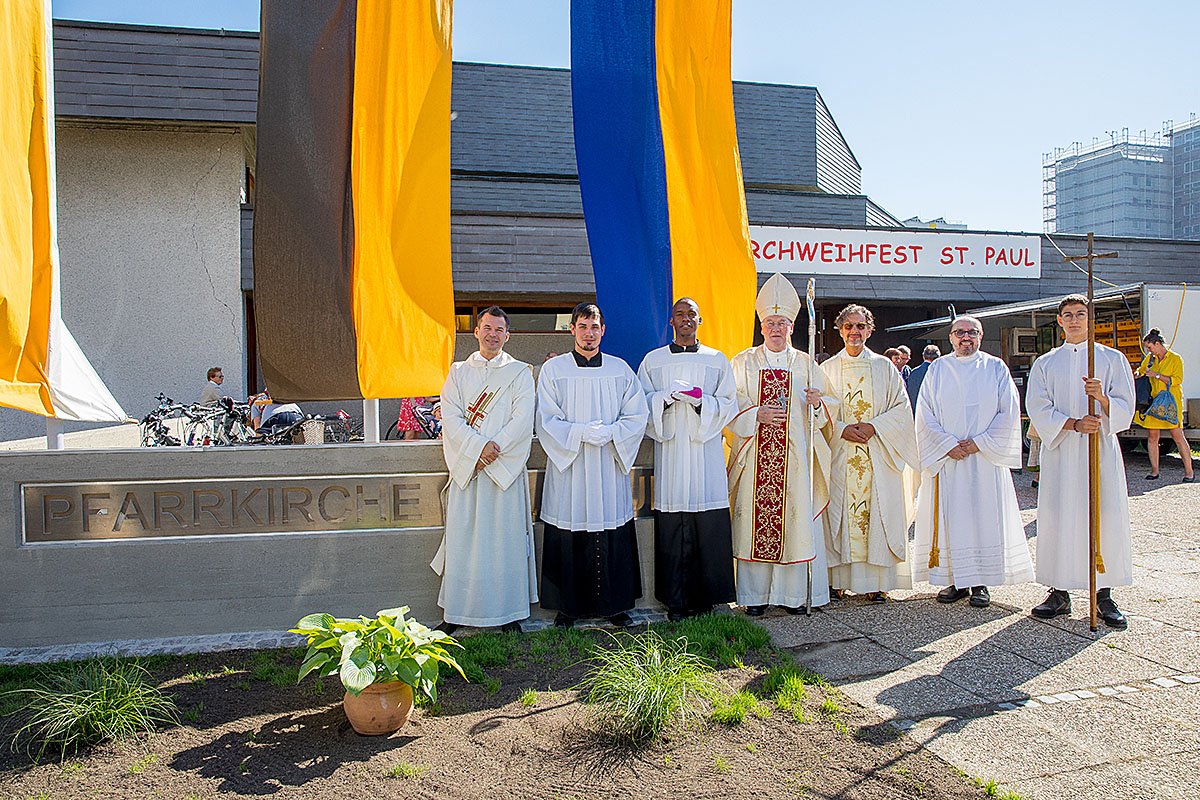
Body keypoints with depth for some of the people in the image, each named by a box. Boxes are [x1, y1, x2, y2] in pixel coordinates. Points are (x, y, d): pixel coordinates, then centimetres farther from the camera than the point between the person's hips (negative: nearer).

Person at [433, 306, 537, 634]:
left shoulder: (520, 372, 7)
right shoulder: (459, 371, 13)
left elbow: (523, 419, -4)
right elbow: (450, 416, 1)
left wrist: (495, 446, -16)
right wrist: (477, 447, -13)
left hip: (506, 467, -1)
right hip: (466, 467, 2)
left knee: (505, 538, 1)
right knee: (462, 538, 3)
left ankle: (508, 613, 10)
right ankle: (454, 613, 13)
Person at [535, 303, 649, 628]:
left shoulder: (619, 369, 7)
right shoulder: (553, 369, 2)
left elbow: (637, 416, 4)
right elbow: (546, 421, -3)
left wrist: (608, 433, -13)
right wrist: (583, 433, -16)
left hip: (610, 467, 1)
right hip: (568, 467, -1)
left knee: (613, 537, 4)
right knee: (568, 539, 2)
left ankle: (615, 605, 18)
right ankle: (567, 607, 16)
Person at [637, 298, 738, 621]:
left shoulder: (717, 360, 12)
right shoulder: (653, 360, 12)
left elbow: (729, 405, 7)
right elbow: (641, 403, 8)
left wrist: (699, 398, -10)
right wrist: (667, 395, -10)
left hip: (706, 449, 0)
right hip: (669, 449, 0)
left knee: (709, 527, -3)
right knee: (671, 529, -2)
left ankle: (705, 597, 9)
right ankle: (676, 600, 8)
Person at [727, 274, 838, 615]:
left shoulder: (805, 364, 12)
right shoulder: (744, 362, 8)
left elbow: (830, 404, 13)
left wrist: (818, 401, -9)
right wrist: (756, 414, -14)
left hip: (795, 455, 1)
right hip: (755, 455, -1)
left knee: (796, 518, -1)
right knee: (755, 518, -3)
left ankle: (794, 593, 9)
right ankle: (755, 594, 7)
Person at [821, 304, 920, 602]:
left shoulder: (884, 367, 9)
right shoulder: (828, 368, 9)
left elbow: (901, 407, 5)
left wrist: (874, 426, -10)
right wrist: (842, 429, -13)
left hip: (878, 456, 0)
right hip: (839, 455, 0)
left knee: (878, 514, -2)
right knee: (839, 513, -2)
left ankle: (877, 582, 4)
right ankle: (838, 579, 5)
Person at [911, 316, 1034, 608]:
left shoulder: (996, 368, 6)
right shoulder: (937, 370, 7)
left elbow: (1009, 412, 0)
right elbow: (925, 414, 2)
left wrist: (979, 443, -9)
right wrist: (948, 445, -9)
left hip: (986, 459, -1)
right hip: (946, 460, 1)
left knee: (985, 517, -1)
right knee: (950, 518, 1)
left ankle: (981, 582, 8)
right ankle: (957, 580, 10)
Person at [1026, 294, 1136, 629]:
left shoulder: (1113, 359, 10)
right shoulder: (1045, 363, 12)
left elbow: (1125, 409, 3)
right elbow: (1038, 409, 1)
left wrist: (1102, 398, -19)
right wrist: (1074, 423, -15)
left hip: (1101, 450, -1)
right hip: (1060, 450, 1)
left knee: (1106, 518, -4)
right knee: (1057, 518, -1)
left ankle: (1104, 595, 7)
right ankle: (1059, 593, 8)